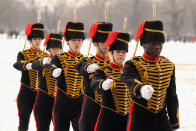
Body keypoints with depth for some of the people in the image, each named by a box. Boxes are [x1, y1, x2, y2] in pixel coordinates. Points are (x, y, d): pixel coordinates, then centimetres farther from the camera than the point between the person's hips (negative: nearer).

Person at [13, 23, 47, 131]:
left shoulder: (46, 55, 10)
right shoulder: (23, 54, -1)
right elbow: (17, 64, -23)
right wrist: (27, 65, -46)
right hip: (26, 94, -2)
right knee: (24, 121, 0)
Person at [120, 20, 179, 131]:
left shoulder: (169, 66, 7)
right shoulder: (133, 65, -9)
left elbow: (172, 96, 15)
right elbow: (130, 80, -32)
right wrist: (141, 89, -56)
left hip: (162, 117, 4)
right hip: (140, 118, -4)